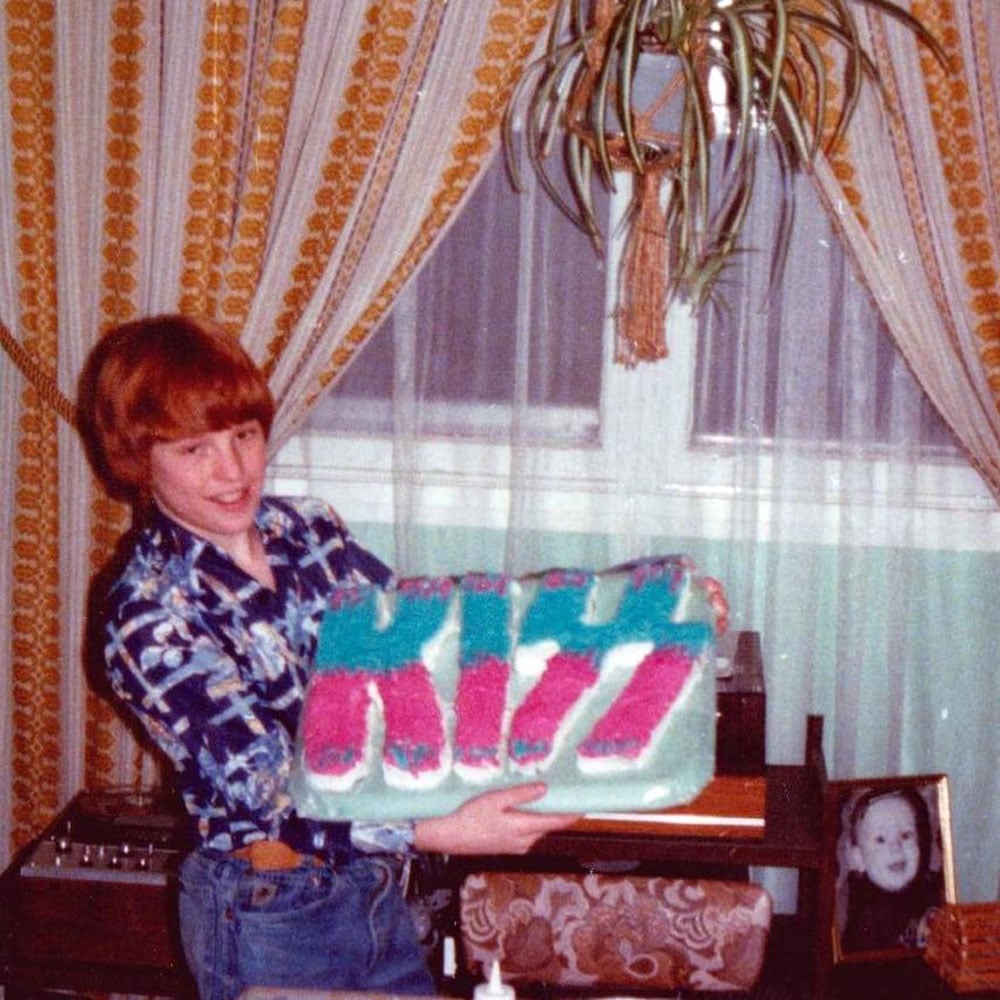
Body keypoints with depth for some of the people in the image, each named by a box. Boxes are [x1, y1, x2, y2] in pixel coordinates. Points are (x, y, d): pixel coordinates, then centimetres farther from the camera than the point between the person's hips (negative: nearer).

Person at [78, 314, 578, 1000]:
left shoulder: (308, 530, -1)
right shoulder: (149, 615, -20)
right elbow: (272, 790, -26)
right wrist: (445, 832, -38)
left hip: (376, 885, 6)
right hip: (264, 912, -6)